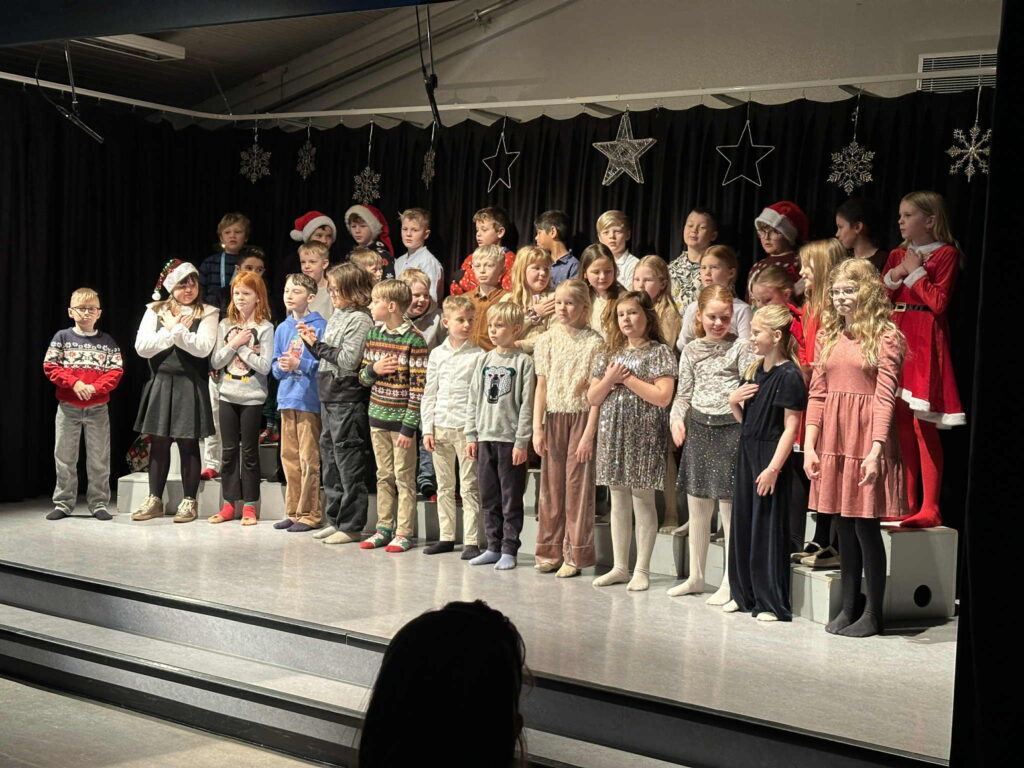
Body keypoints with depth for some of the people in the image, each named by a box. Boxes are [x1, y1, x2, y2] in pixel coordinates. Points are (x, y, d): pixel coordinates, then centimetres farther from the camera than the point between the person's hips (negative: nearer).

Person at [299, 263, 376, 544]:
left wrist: (318, 346, -10)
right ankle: (334, 519, 23)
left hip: (348, 397, -9)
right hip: (328, 395, 9)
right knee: (330, 459, 14)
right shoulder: (336, 316, 15)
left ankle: (351, 526, 2)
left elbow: (348, 361, -19)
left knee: (348, 462, -4)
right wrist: (312, 343, 2)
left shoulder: (360, 319, -11)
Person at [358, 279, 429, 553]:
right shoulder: (374, 334, 9)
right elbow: (363, 377, 15)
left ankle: (404, 533, 8)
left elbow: (418, 386, -13)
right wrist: (373, 369, -9)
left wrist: (409, 426, -16)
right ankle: (384, 528, 20)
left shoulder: (413, 340, -12)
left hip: (401, 419, -6)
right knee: (384, 476, 12)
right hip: (378, 417, 6)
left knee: (404, 477, 1)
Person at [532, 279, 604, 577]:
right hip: (553, 418, 4)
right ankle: (550, 551, 17)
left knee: (578, 485, -1)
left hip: (582, 418, -4)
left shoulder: (594, 342, -6)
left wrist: (589, 433, -12)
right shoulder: (547, 341, 6)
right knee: (551, 485, 7)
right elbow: (541, 387, 7)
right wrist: (537, 427, 0)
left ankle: (575, 555, 8)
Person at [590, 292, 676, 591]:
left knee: (643, 500, 0)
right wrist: (610, 379, -7)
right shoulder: (610, 354, 12)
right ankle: (620, 567, 18)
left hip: (643, 434, -5)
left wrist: (627, 378, -12)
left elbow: (662, 397, -16)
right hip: (613, 432, 5)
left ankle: (642, 569, 8)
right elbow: (593, 398, 11)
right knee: (618, 502, 10)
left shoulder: (659, 352, -4)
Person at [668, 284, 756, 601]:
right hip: (698, 428, 5)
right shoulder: (691, 350, 10)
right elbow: (684, 393, 13)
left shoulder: (740, 347, -3)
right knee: (697, 506, 12)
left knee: (729, 506, -2)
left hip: (730, 428, -5)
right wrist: (677, 418, -4)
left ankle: (730, 583, 7)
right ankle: (695, 577, 24)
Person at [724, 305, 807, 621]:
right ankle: (744, 594, 25)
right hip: (747, 455, 8)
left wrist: (773, 468, -21)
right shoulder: (754, 371, 12)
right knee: (742, 523, 13)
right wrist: (734, 401, 0)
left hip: (772, 458, -8)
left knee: (769, 529, -3)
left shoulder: (789, 376, -13)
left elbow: (791, 427, -16)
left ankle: (772, 603, 6)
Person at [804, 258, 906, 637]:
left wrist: (876, 449, -19)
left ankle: (873, 613, 11)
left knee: (866, 525, 0)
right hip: (832, 439, 6)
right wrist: (809, 445, 2)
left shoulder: (886, 336, -6)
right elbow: (816, 394, 9)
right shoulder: (828, 334, 12)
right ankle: (849, 607, 22)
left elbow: (885, 396, -12)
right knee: (844, 526, 12)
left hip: (866, 438, -5)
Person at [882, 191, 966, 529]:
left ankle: (930, 507, -5)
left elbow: (938, 302, -13)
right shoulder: (897, 255, 15)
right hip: (897, 337, 7)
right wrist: (895, 275, -3)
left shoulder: (946, 254, -3)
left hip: (925, 341, -7)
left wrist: (915, 271, -7)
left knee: (923, 424, -9)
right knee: (901, 423, 7)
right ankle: (908, 503, 15)